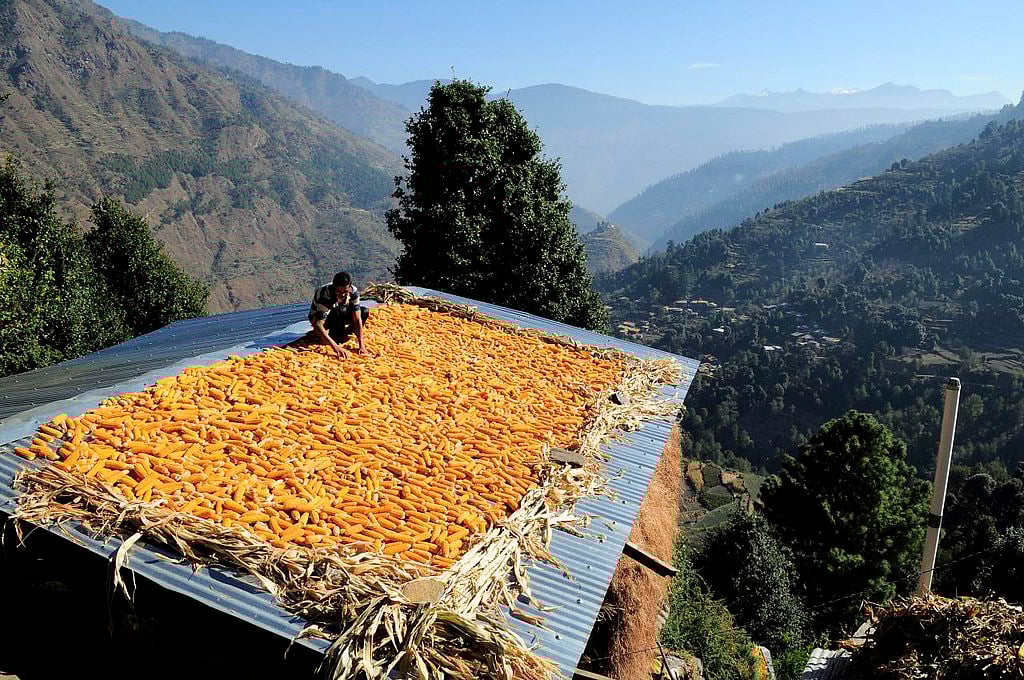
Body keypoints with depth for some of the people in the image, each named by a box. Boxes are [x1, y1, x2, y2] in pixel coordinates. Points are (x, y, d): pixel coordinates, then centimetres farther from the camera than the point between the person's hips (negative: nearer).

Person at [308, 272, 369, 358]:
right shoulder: (324, 296, -37)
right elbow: (318, 325, -43)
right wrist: (336, 347, -52)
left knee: (364, 312, -16)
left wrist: (361, 345, -32)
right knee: (341, 311, -35)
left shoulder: (354, 292, -24)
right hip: (317, 317, -5)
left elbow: (357, 319, -24)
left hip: (338, 317, 5)